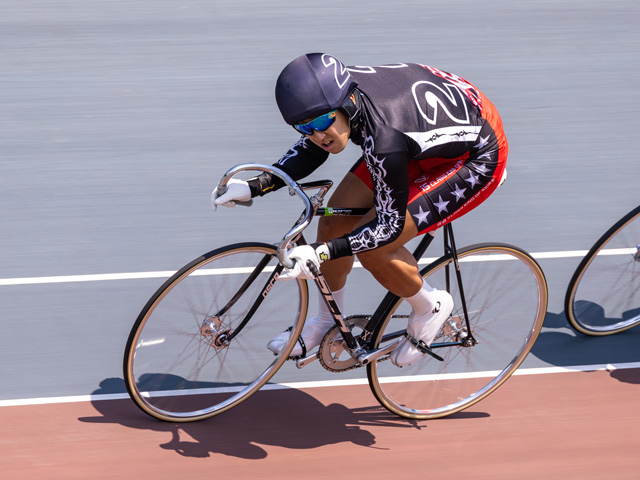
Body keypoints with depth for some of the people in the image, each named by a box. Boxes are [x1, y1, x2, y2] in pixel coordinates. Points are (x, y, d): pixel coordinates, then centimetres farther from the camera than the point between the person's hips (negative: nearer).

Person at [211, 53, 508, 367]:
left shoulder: (385, 141, -40)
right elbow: (310, 152, 1)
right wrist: (255, 186, -10)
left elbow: (390, 225, -28)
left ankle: (430, 306, 11)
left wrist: (320, 253, -37)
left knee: (373, 249, -18)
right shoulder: (335, 93, -18)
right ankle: (328, 322, 24)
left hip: (476, 158, -8)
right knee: (335, 220, 2)